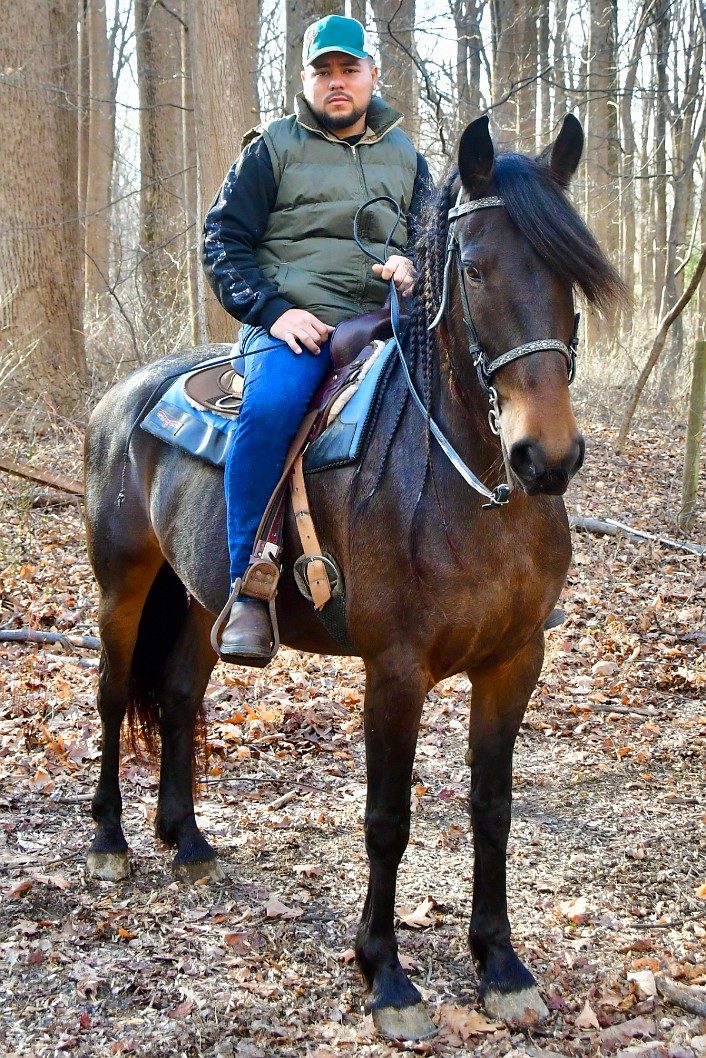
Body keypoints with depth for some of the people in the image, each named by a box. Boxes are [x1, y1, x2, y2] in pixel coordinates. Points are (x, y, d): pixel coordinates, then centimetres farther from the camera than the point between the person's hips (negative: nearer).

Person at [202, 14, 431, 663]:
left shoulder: (405, 157, 21)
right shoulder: (272, 148, 10)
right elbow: (224, 241, 6)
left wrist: (412, 268, 0)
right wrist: (273, 309, -10)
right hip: (294, 324, -4)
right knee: (270, 408, -36)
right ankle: (248, 591, -31)